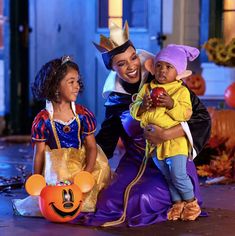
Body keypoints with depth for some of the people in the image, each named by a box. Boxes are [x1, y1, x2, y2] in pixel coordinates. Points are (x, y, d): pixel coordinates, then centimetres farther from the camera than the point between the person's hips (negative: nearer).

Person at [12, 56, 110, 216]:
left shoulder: (83, 114, -1)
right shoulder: (43, 120, -6)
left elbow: (91, 146, -2)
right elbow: (39, 153, -2)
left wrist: (87, 173, -17)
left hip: (80, 164, 2)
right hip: (56, 166, -2)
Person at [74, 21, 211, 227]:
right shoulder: (115, 98, 1)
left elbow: (201, 117, -17)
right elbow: (105, 140, 14)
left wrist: (166, 135, -28)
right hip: (135, 162, 4)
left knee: (144, 200, -25)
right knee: (109, 202, -15)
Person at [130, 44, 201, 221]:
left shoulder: (181, 91, -6)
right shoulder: (147, 88, 5)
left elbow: (186, 114, -16)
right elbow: (134, 111, 2)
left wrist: (171, 104, -28)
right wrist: (142, 106, -19)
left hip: (175, 141, -4)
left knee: (178, 175, -7)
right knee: (167, 176, 13)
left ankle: (191, 201, 14)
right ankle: (178, 203, 27)